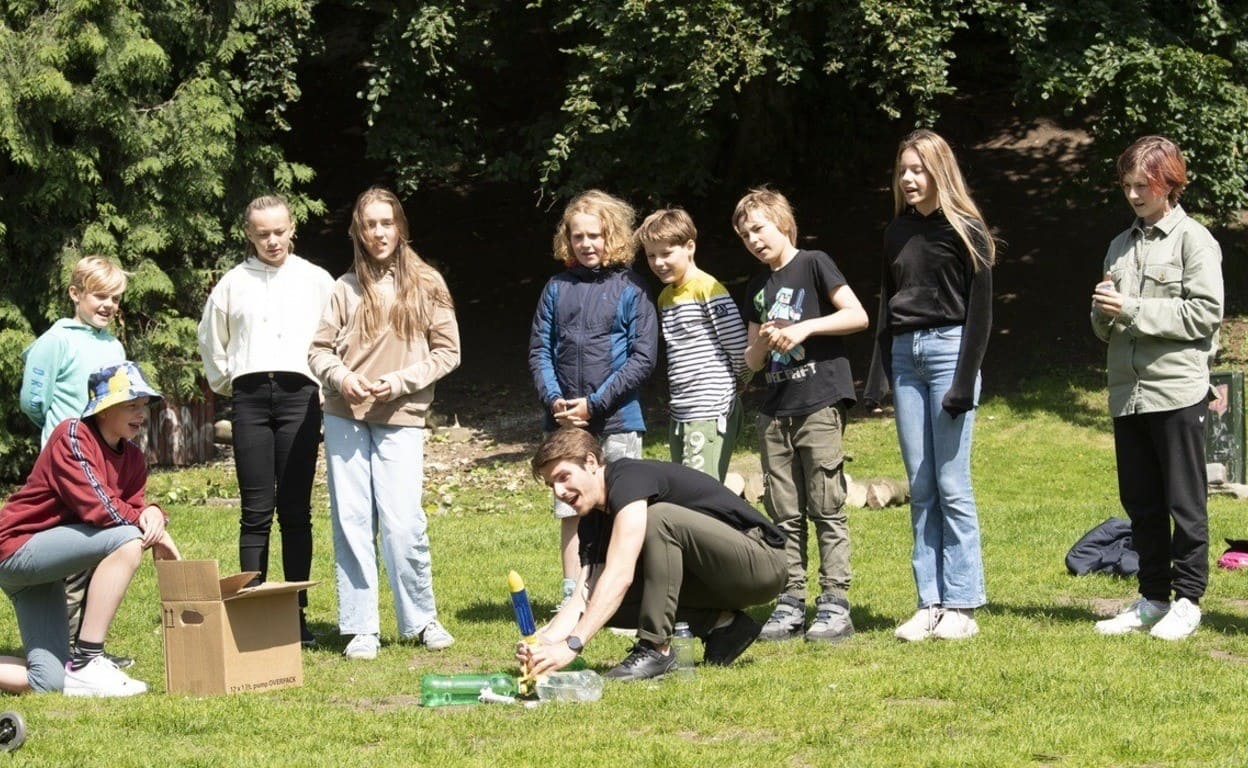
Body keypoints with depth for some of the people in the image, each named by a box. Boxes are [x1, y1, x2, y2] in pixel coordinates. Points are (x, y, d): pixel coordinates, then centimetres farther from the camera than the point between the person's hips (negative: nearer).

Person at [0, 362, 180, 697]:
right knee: (127, 539, -30)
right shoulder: (73, 436, -16)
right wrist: (153, 532, -20)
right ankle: (86, 665, -28)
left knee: (47, 683, -1)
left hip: (42, 561, 9)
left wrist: (151, 513, -23)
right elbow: (97, 506, -26)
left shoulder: (132, 458, 8)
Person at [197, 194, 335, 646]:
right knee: (256, 511, -1)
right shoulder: (233, 283, 11)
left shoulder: (316, 280, 9)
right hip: (250, 397, 1)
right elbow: (211, 340, 22)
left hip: (299, 395, -1)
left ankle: (297, 613, 3)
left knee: (296, 511, -1)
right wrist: (225, 383, 17)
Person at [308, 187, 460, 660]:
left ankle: (421, 619, 10)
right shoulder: (346, 289, 7)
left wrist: (400, 381, -8)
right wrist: (341, 377, -11)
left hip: (401, 418, -2)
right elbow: (319, 350, 8)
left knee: (403, 523, -8)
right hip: (345, 417, 2)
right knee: (351, 521, 1)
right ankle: (361, 627, 8)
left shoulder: (426, 285, 4)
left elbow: (447, 352, 4)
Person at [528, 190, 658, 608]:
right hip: (565, 423, 3)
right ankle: (572, 599, 13)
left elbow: (643, 357, -7)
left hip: (617, 421, -3)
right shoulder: (557, 288, 8)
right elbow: (539, 349, 9)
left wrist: (595, 403, -12)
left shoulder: (630, 288, -2)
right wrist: (553, 399, -7)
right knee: (569, 512, 7)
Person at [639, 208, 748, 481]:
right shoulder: (665, 296, 16)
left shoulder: (708, 289, -11)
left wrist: (726, 380, 2)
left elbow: (738, 345, -13)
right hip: (680, 414, 9)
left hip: (710, 411, -9)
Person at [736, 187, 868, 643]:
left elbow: (858, 316, -8)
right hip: (775, 409, 7)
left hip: (819, 403, -7)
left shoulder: (814, 265, 1)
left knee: (826, 508, -6)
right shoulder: (757, 289, 19)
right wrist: (763, 342, -1)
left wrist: (805, 327, -14)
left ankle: (835, 603, -5)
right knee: (783, 513, 6)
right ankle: (791, 603, 9)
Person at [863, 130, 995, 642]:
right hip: (904, 355, 6)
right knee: (920, 489, 4)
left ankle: (962, 605, -1)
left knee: (951, 485, -6)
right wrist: (876, 376, 9)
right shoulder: (897, 231, 14)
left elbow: (980, 311, -7)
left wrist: (965, 382, -14)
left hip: (948, 348, -6)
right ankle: (930, 603, 6)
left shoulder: (964, 230, -3)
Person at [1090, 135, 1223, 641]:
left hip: (1177, 390, -6)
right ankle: (1152, 598, 18)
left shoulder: (1193, 239, -3)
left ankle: (1187, 599, 8)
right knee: (1140, 503, 10)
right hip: (1127, 392, 6)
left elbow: (1206, 312, -13)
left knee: (1184, 501, 1)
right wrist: (1104, 311, -6)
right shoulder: (1121, 246, 16)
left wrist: (1133, 310, -15)